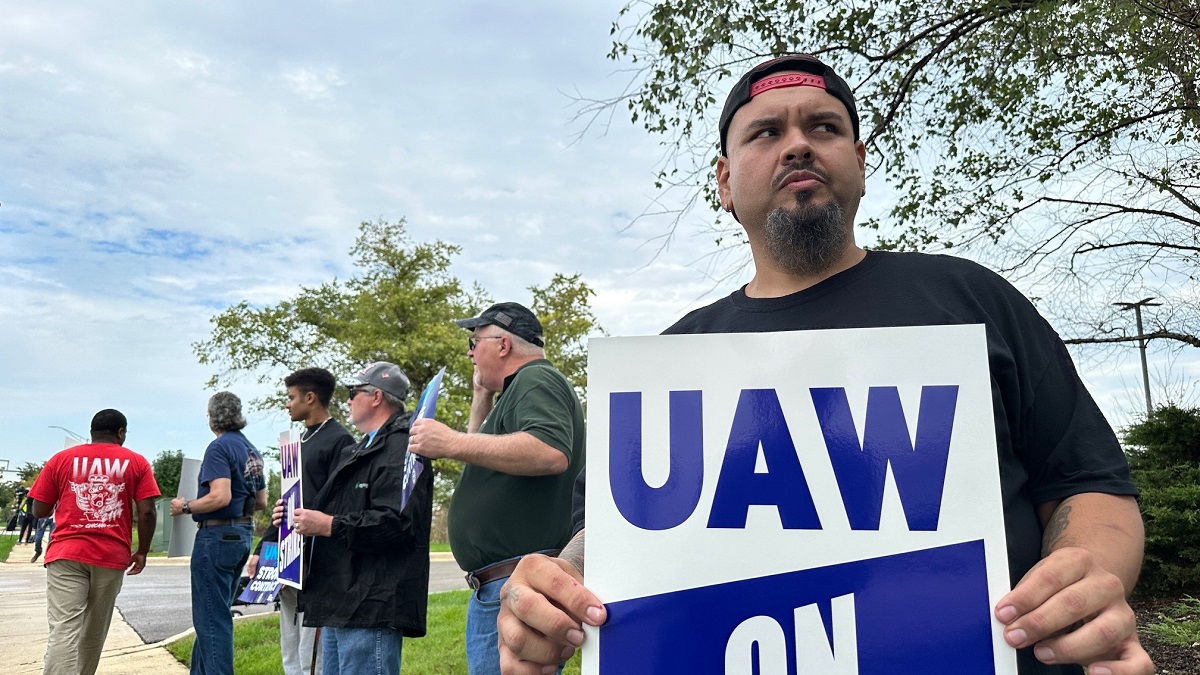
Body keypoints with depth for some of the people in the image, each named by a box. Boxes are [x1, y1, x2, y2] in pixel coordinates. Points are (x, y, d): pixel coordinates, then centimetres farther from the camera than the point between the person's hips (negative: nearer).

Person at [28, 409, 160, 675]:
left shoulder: (61, 459, 7)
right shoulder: (136, 462, 3)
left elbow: (40, 511, 8)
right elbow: (147, 512, -4)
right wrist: (142, 551, 8)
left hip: (67, 553, 0)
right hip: (112, 556, 0)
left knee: (64, 630, -8)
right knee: (94, 630, 16)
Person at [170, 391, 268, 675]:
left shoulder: (219, 447, -14)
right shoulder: (251, 450, 12)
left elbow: (220, 497, -25)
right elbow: (261, 501, 16)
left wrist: (185, 507, -11)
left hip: (217, 534, -9)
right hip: (243, 533, 9)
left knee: (211, 617, -1)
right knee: (216, 612, 19)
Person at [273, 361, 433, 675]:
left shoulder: (402, 449, -13)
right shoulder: (362, 450, 22)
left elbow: (396, 523, -25)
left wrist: (328, 525, -19)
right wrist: (303, 516, 10)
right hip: (339, 604, 11)